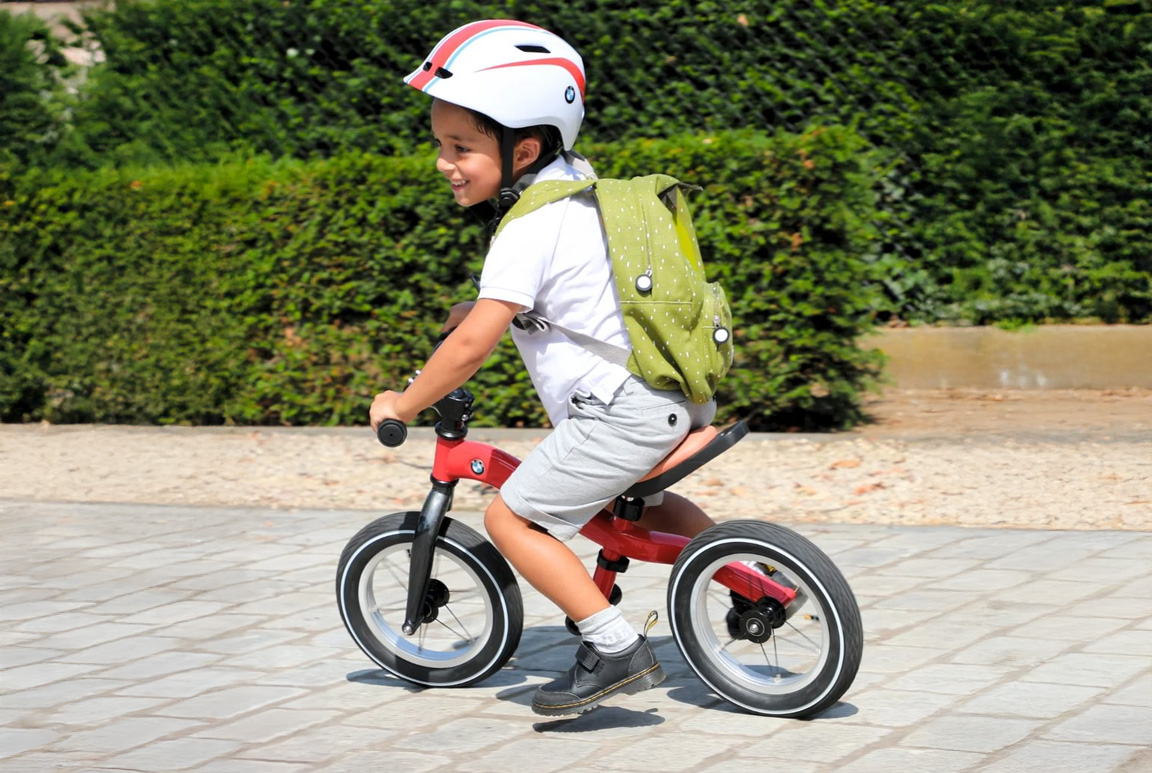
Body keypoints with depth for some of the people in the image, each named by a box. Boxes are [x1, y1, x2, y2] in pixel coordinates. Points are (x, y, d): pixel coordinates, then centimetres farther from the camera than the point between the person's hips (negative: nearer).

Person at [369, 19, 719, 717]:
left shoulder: (530, 228, -18)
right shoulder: (578, 183, 11)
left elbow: (475, 344, -21)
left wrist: (401, 405, -9)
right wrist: (484, 305, 27)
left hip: (621, 411, -10)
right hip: (676, 393, 10)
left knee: (512, 517, -4)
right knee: (630, 501, 32)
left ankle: (617, 649, -8)